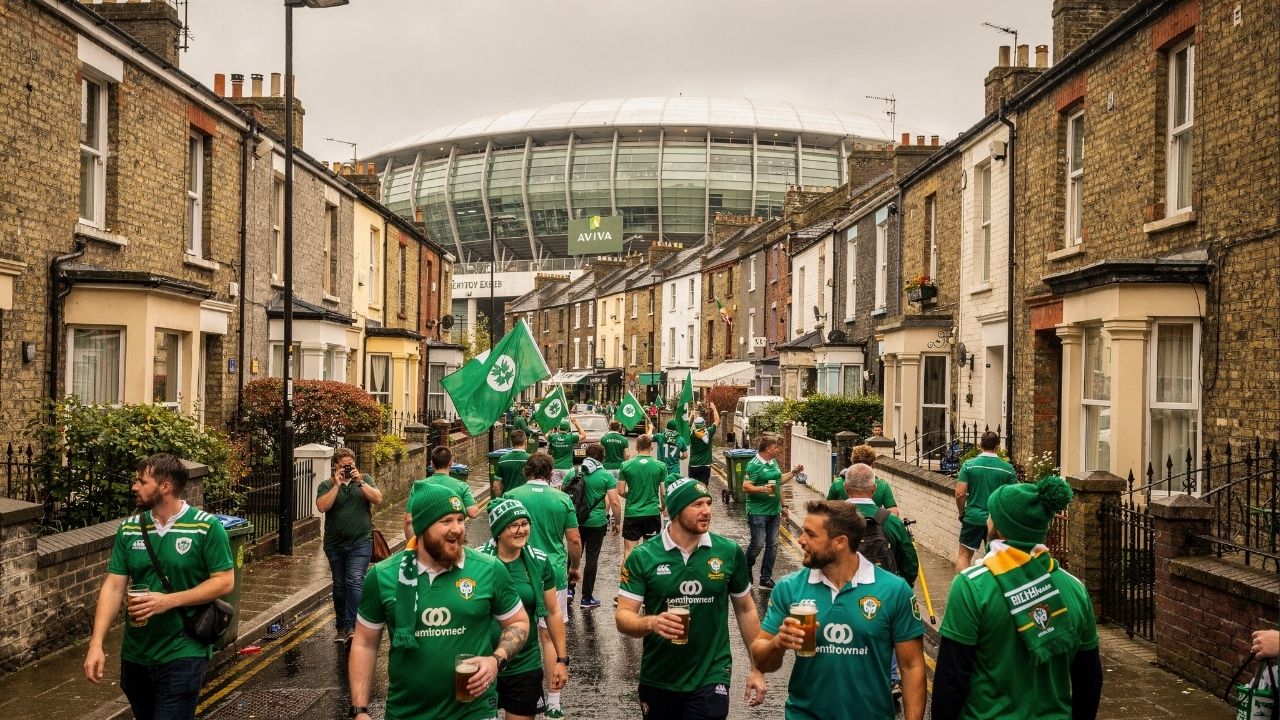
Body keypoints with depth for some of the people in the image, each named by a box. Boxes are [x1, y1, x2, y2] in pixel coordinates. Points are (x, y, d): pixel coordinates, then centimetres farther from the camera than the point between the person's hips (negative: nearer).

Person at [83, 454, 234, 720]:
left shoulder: (206, 527, -12)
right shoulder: (129, 529, 3)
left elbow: (224, 581, -12)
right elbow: (113, 587, 0)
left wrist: (169, 601, -20)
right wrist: (96, 644, -9)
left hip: (183, 655, -5)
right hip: (134, 655, 6)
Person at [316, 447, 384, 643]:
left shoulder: (365, 480, 7)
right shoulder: (327, 485, 3)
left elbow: (378, 498, -7)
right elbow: (322, 506, -14)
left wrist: (360, 482, -15)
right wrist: (337, 485, -17)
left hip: (361, 542, -1)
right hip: (335, 544, 2)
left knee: (355, 581, -15)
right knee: (339, 585, 11)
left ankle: (351, 626, -18)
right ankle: (341, 627, 23)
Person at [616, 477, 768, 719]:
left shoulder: (730, 552, -5)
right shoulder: (642, 557, -9)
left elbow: (745, 610, 7)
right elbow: (623, 617, -10)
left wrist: (757, 669, 6)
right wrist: (651, 622, -31)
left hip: (711, 678, -1)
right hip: (657, 680, 1)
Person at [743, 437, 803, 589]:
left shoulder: (774, 462, 12)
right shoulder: (754, 465, -14)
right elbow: (745, 487, -19)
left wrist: (793, 472, 17)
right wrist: (762, 488, -31)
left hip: (774, 511, 8)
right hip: (758, 512, -8)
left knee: (772, 545, 8)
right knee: (758, 544, -7)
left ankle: (766, 577, 17)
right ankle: (745, 570, 18)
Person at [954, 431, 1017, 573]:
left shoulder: (969, 465, -7)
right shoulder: (1008, 469, -4)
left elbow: (960, 494, -10)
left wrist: (962, 512, 7)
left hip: (973, 518, -1)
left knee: (964, 555, 8)